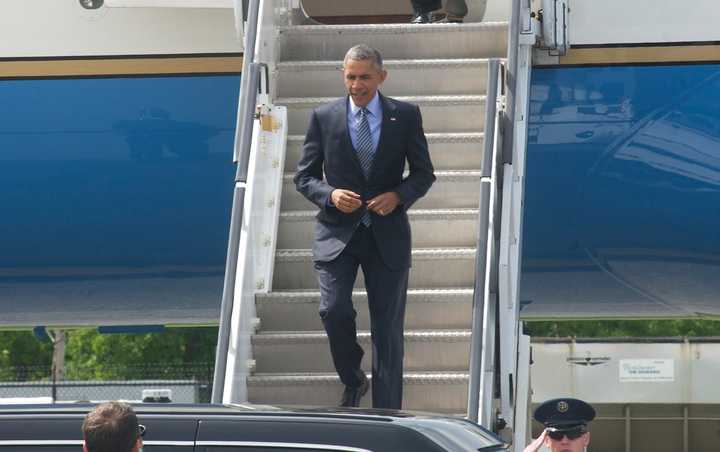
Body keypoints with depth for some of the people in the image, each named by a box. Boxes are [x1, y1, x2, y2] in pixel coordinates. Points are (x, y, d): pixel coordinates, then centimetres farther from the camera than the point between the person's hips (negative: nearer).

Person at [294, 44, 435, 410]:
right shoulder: (323, 117, 3)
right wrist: (329, 195, -14)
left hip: (387, 234, 0)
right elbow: (304, 176, 7)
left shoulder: (405, 116, 3)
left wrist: (398, 195, -12)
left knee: (387, 327, 2)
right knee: (334, 310, -17)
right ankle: (352, 382, 11)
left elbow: (424, 173, 8)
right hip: (338, 233, 0)